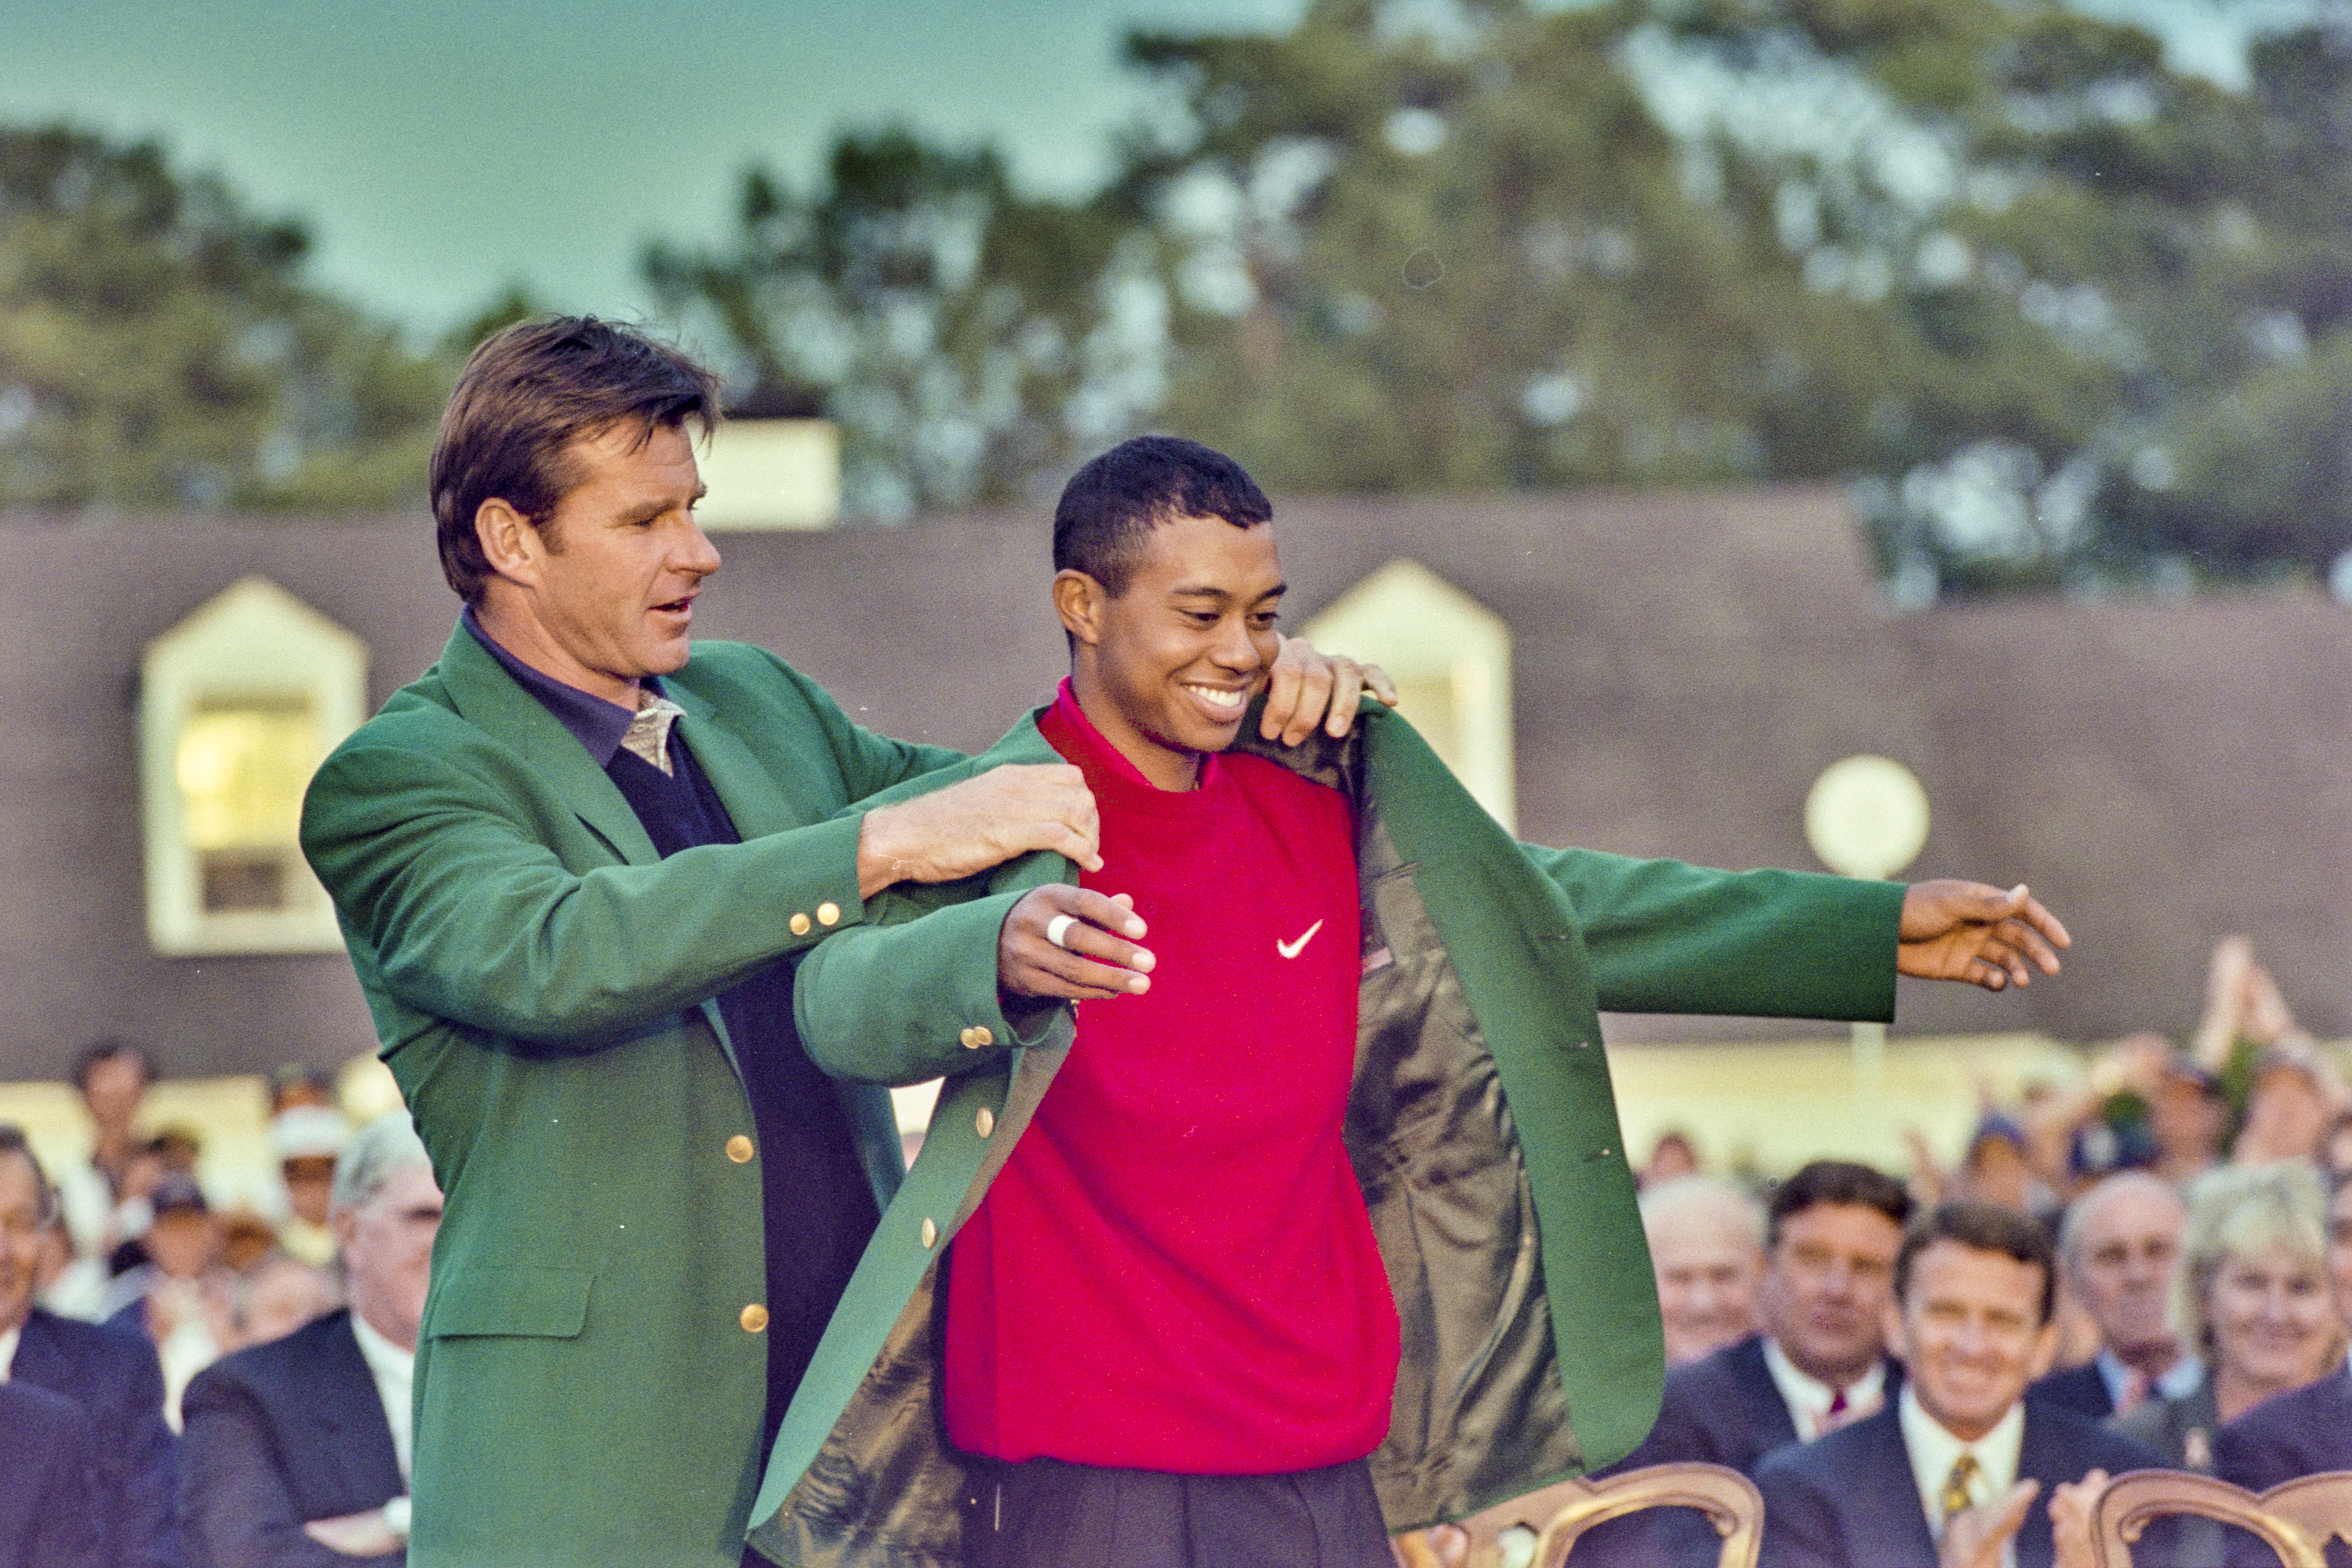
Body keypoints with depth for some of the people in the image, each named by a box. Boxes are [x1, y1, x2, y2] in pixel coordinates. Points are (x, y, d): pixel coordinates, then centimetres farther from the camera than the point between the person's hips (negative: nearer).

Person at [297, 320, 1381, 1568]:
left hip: (859, 1428, 6)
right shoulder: (390, 782, -5)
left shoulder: (753, 703, 16)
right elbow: (552, 957, -25)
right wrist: (886, 845, -27)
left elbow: (1015, 829, 29)